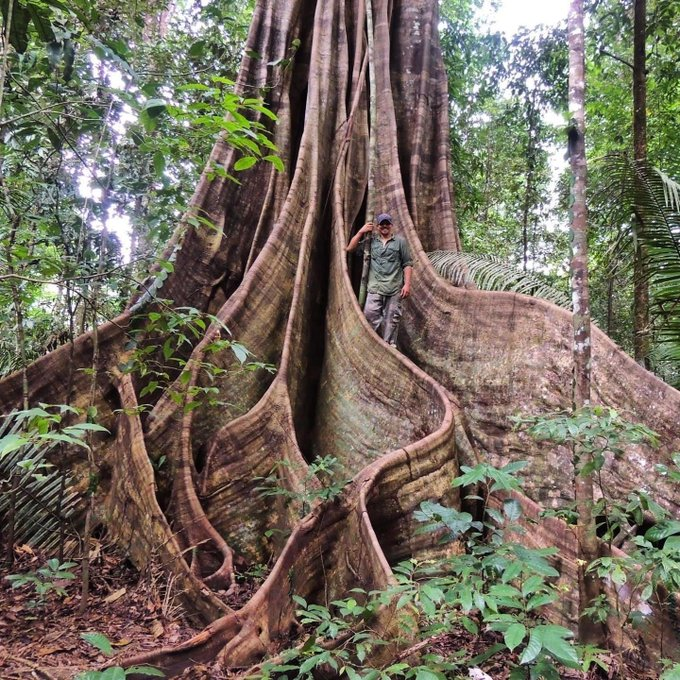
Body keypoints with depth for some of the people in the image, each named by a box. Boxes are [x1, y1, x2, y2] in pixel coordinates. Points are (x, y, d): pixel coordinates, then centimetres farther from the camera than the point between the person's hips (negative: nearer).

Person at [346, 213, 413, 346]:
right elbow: (350, 249, 10)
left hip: (395, 288, -1)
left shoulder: (400, 241, 9)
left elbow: (407, 264, 6)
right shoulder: (371, 241, 14)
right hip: (375, 286, 1)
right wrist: (361, 232, 4)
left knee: (392, 318, 0)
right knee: (370, 313, -11)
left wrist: (407, 284, -4)